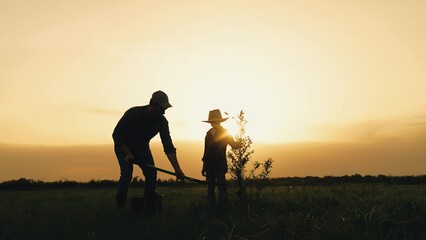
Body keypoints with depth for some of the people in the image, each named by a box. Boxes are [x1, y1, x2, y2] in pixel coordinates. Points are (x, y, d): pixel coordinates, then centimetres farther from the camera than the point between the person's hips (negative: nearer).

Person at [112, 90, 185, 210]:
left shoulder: (162, 121, -19)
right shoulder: (133, 113, -31)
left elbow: (168, 145, -22)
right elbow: (117, 134, -22)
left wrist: (177, 168, -30)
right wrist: (128, 153, -28)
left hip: (142, 147, 4)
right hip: (124, 146, -4)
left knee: (151, 173, -9)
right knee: (127, 173, -22)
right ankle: (120, 208, -14)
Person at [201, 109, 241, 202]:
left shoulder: (225, 133, 2)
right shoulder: (209, 133, 13)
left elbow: (234, 145, -4)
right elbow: (206, 151, 16)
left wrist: (238, 144, -28)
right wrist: (204, 166, 16)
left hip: (220, 166, -5)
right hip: (209, 166, 5)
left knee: (221, 188, -10)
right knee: (210, 188, 6)